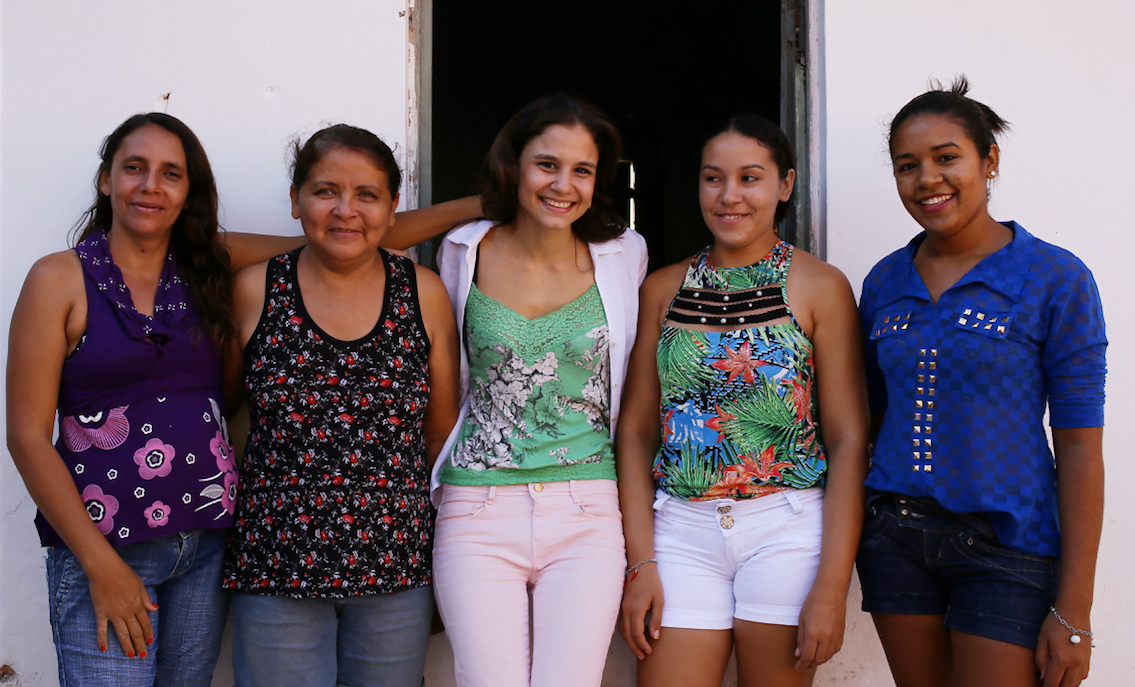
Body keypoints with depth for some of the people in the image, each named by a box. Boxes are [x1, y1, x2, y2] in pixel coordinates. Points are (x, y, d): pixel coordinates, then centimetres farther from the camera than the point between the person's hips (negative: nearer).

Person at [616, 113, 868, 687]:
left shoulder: (820, 287, 0)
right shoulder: (663, 289, 8)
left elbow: (848, 440, -4)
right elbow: (636, 431, 7)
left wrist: (831, 587, -10)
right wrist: (639, 563, -2)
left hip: (787, 530, -2)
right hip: (682, 528, 2)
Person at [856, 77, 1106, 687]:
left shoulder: (1056, 279, -8)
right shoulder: (884, 282, 6)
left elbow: (1080, 447, -10)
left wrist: (1073, 611, -12)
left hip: (1006, 546, -4)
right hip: (894, 536, 4)